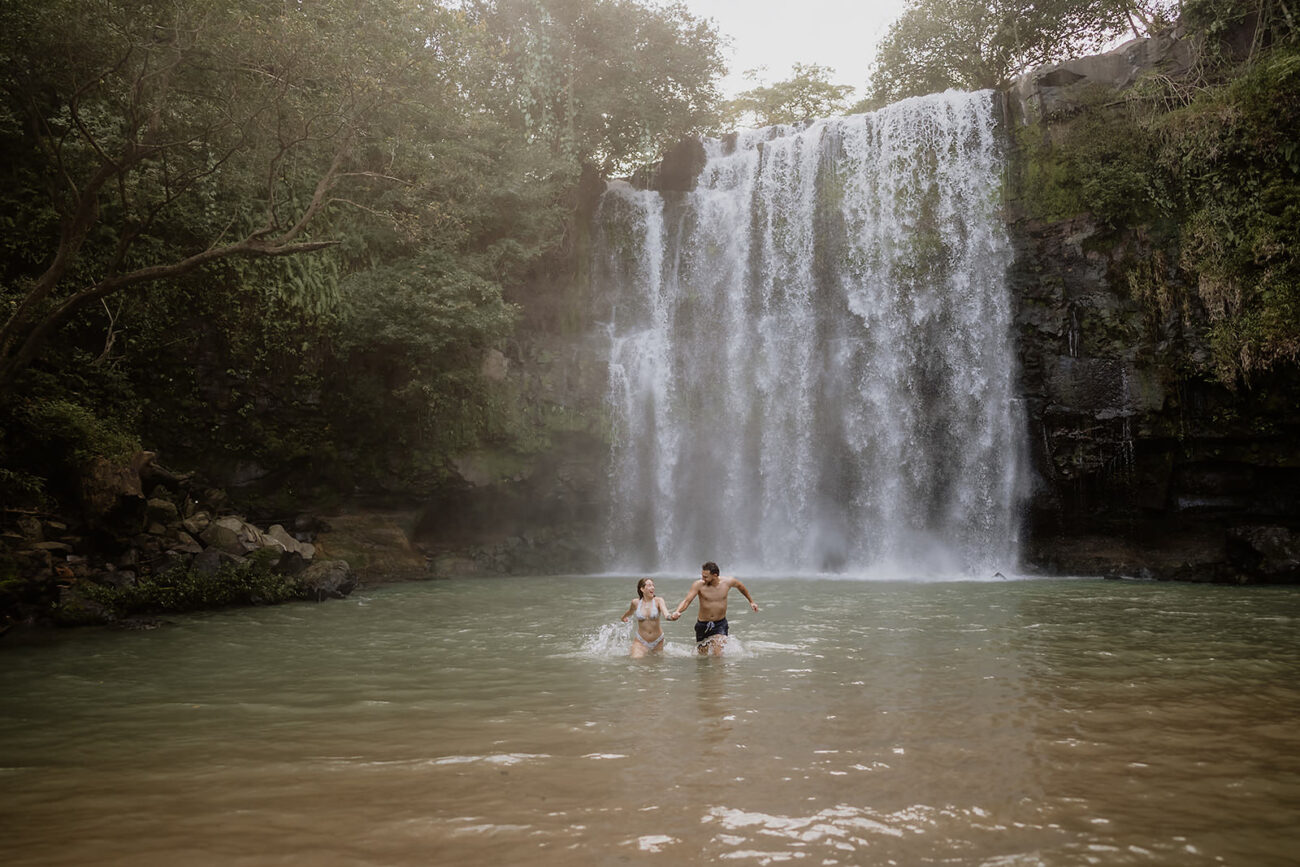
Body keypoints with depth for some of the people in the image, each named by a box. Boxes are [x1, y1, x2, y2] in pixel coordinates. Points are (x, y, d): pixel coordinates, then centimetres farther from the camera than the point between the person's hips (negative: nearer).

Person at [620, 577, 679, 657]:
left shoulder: (658, 600, -11)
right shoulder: (635, 602, -7)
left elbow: (665, 612, -31)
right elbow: (630, 611, 16)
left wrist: (671, 616, -54)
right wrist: (624, 616, 37)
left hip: (657, 641, 0)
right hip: (640, 641, 0)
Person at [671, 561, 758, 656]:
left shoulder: (728, 581, -12)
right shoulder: (699, 585, -17)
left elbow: (740, 586, 10)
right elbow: (687, 601, -22)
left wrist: (751, 601, 22)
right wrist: (677, 612, -43)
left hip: (720, 624, -1)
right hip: (703, 625, 1)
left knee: (718, 655, -18)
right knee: (703, 656, 13)